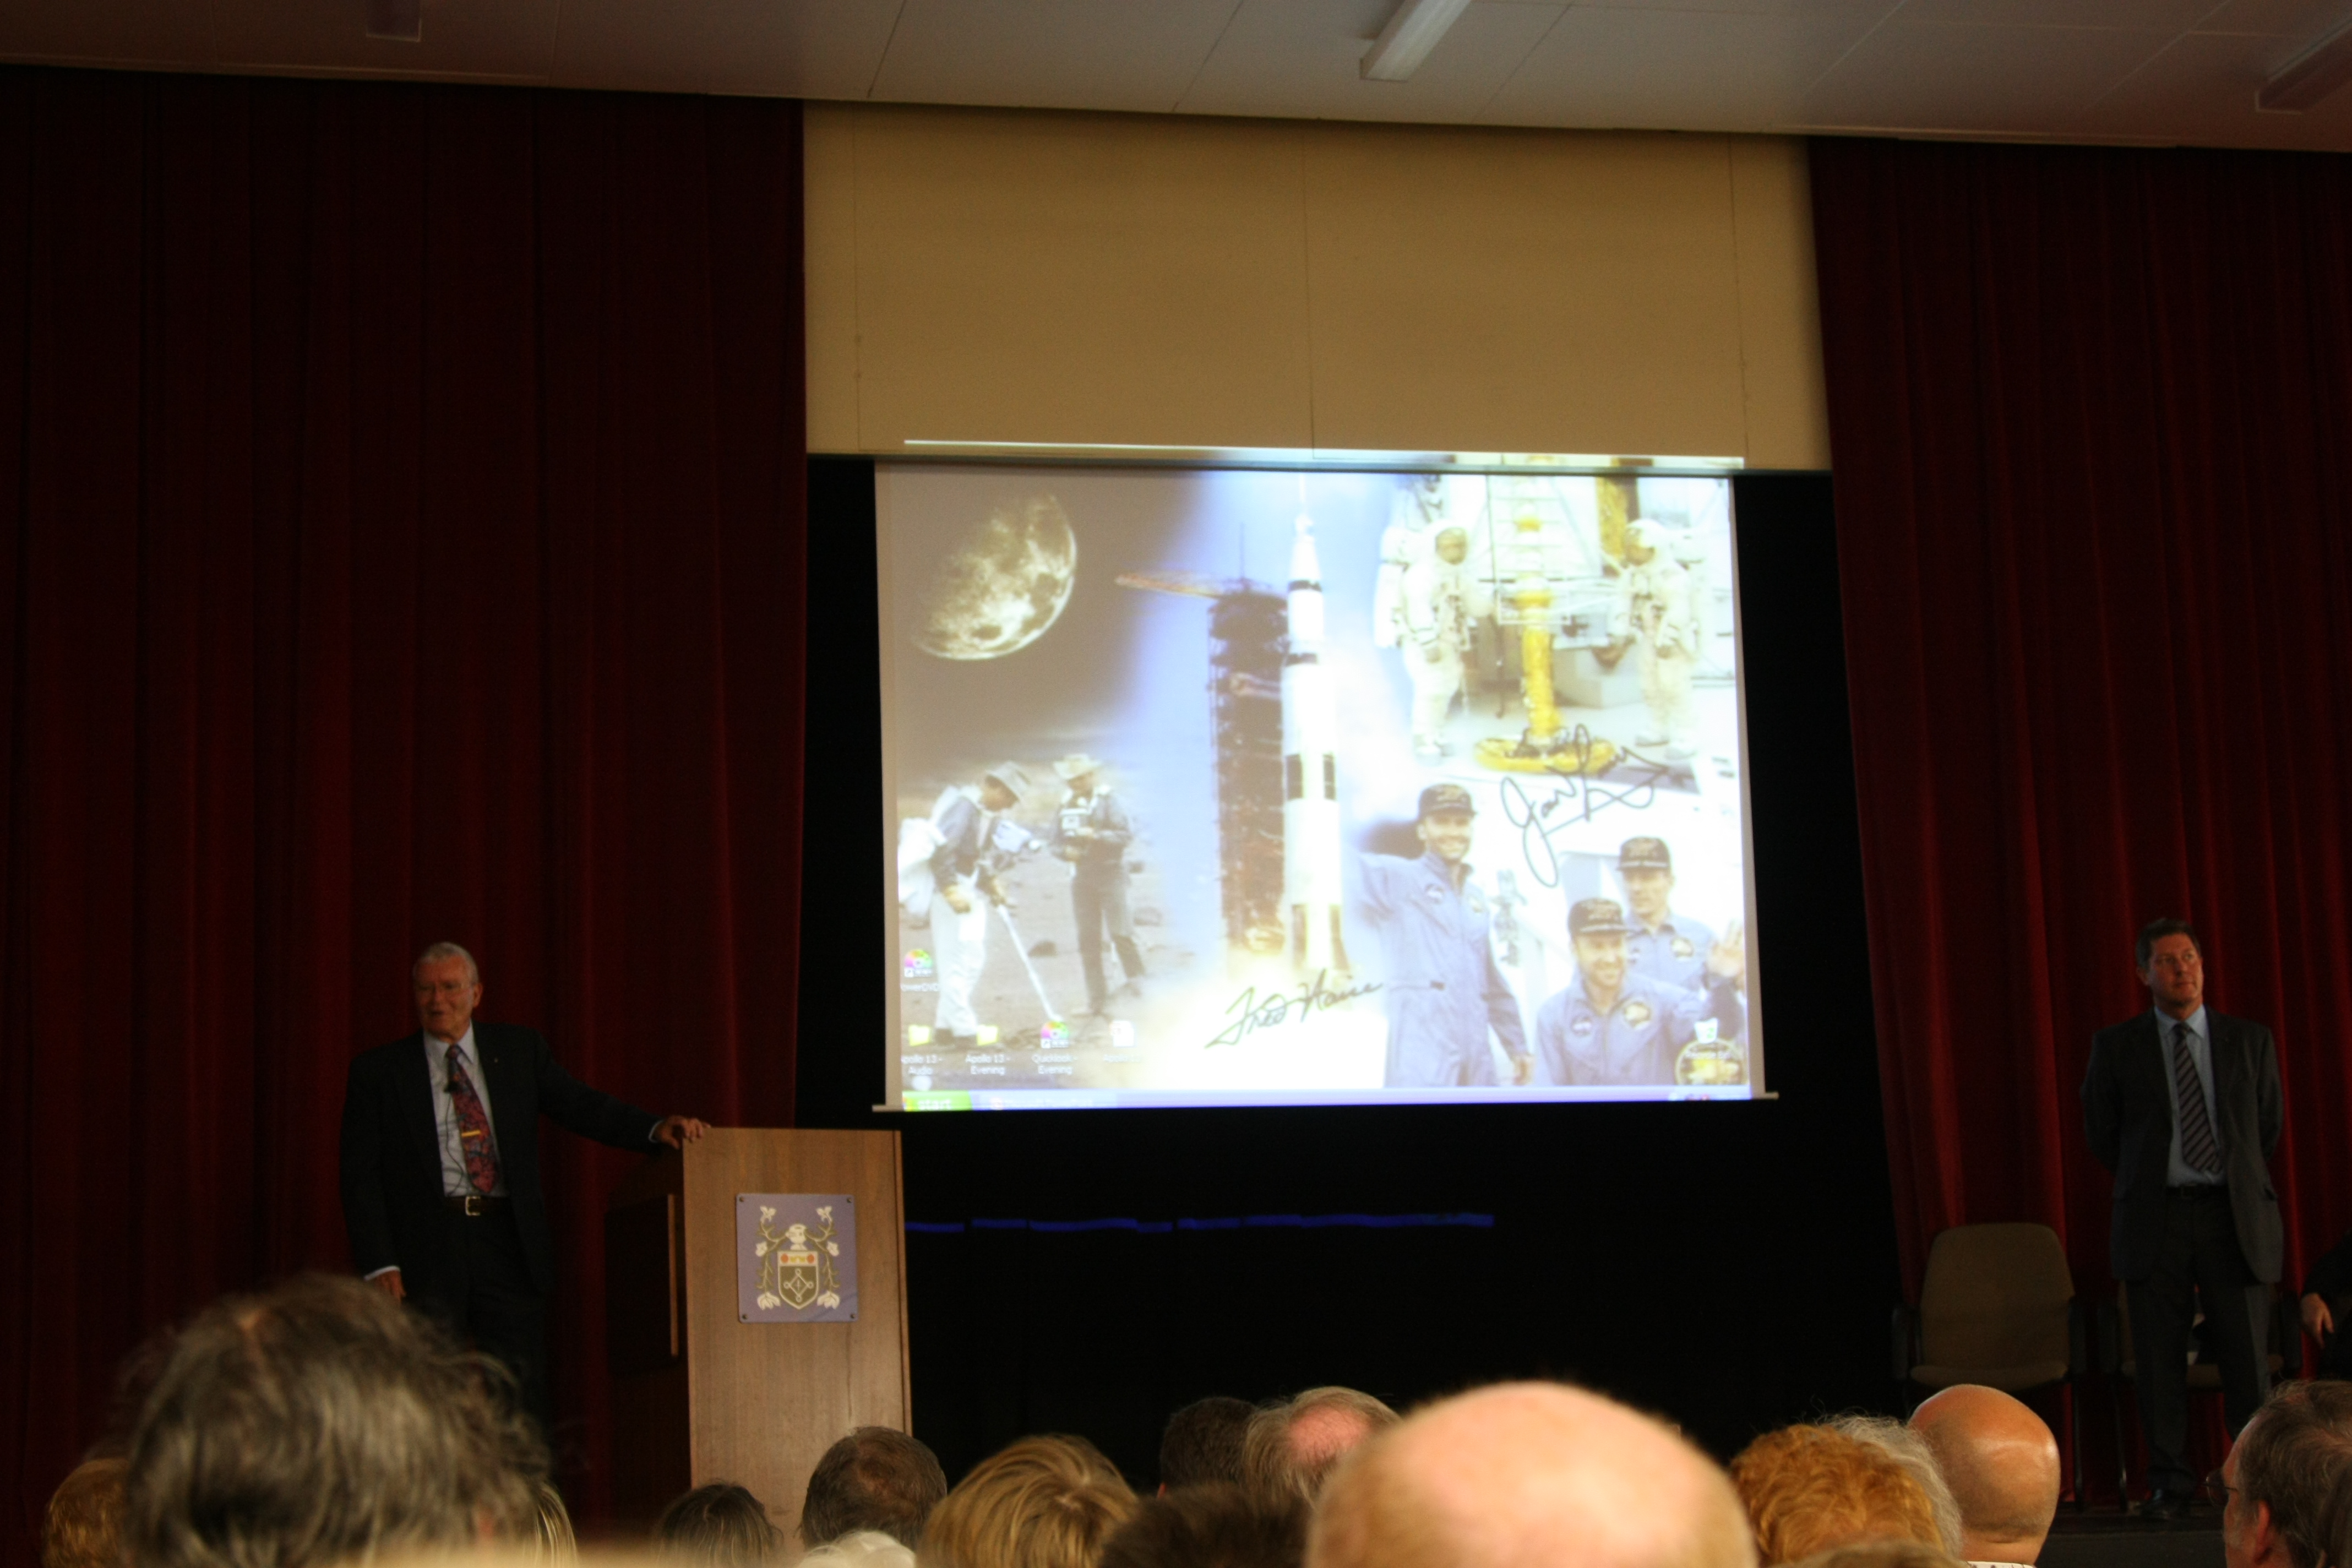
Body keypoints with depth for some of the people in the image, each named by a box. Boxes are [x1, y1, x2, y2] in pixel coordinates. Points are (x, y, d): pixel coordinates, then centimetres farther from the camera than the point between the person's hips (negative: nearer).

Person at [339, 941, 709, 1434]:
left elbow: (582, 1106, 6)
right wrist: (379, 1265, -8)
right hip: (426, 1257, -1)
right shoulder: (377, 1072, 6)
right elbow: (360, 1176, 3)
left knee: (522, 1406, -1)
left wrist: (656, 1128, -13)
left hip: (509, 1245, 1)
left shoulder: (520, 1050, 12)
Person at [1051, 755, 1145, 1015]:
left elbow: (1127, 834, -11)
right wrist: (1065, 851, -7)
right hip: (1081, 877, 5)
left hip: (1109, 873, -5)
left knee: (1121, 932, -13)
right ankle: (1097, 998, 9)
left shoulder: (1107, 803, -3)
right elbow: (1056, 843, 15)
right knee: (1088, 939, 4)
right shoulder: (1066, 808, 12)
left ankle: (1138, 982, 4)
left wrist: (1097, 836, -22)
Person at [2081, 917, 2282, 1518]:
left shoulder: (2251, 1041, 8)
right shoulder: (2116, 1047, 5)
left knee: (2246, 1351, -3)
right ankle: (2169, 1480, 7)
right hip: (2155, 1218, 0)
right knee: (2158, 1355, -1)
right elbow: (2102, 1134, 13)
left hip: (2234, 1217, 0)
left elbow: (2269, 1126, 18)